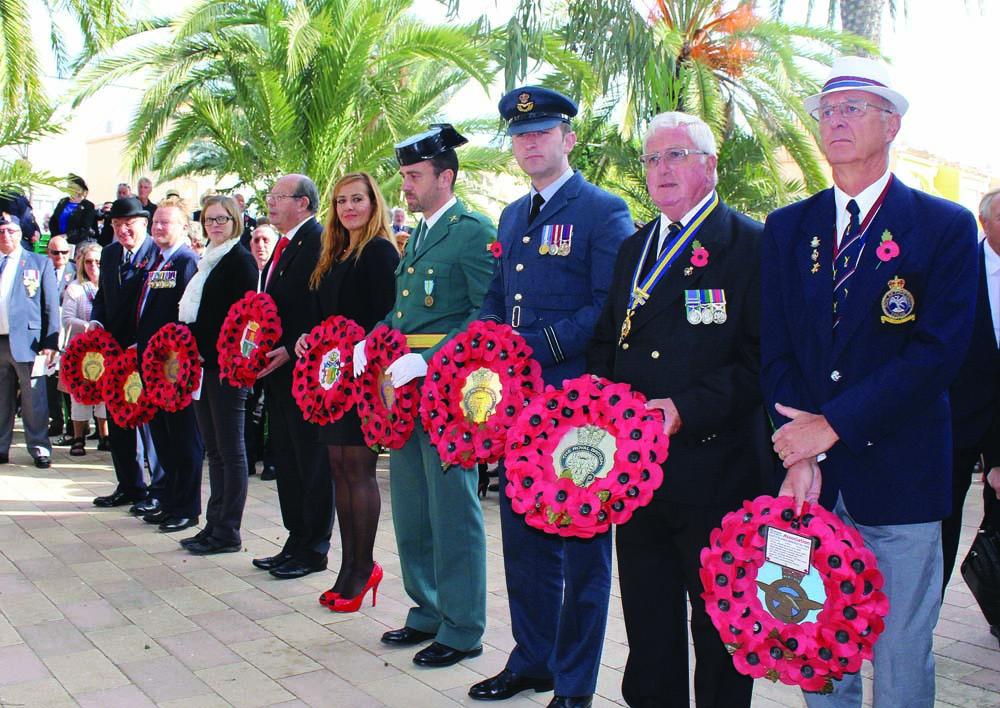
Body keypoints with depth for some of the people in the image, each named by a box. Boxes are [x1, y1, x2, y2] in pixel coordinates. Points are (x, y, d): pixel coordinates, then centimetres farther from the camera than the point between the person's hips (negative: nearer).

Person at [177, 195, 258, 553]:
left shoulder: (240, 260, -7)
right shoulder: (207, 261, 19)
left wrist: (205, 345, -18)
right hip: (202, 363, 9)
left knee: (230, 449, -3)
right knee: (213, 449, 13)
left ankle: (228, 532, 3)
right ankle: (214, 524, 20)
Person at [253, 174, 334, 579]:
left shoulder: (320, 242, -12)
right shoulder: (284, 246, 17)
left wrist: (291, 350, -21)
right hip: (279, 370, 10)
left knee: (313, 462, 0)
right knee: (287, 461, 14)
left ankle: (314, 550, 10)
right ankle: (295, 542, 25)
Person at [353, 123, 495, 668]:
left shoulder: (473, 231, -9)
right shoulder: (418, 236, 18)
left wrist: (429, 361, -25)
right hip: (405, 384, 9)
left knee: (452, 511, -2)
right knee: (411, 507, 16)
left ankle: (462, 630, 11)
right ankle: (426, 613, 31)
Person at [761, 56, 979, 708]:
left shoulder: (947, 226, 0)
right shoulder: (787, 228, 10)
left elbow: (938, 353, -11)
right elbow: (775, 351, 4)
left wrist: (832, 425, -17)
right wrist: (799, 452, -10)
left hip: (899, 479, -3)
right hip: (813, 480, 3)